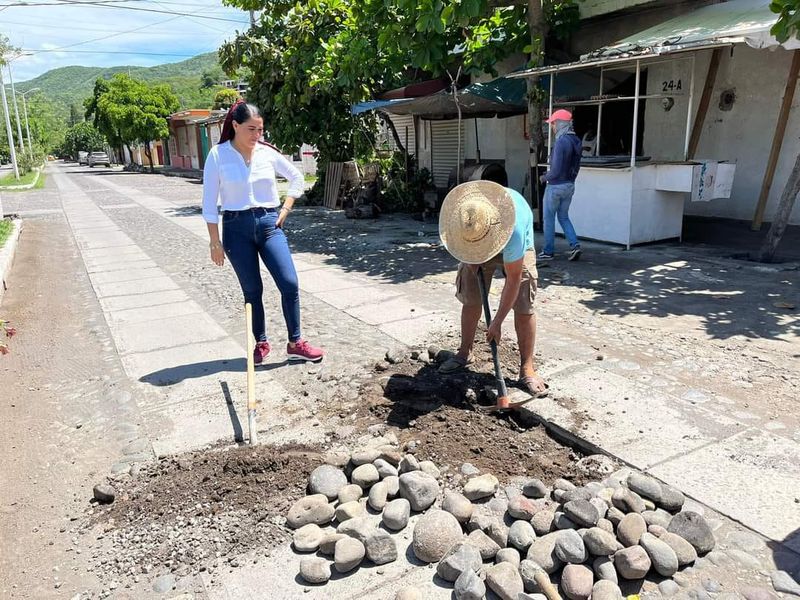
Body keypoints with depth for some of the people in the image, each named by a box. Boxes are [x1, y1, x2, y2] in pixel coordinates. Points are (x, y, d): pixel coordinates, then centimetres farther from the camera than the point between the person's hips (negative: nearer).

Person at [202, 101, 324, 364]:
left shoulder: (268, 152, 1)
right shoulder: (218, 155, -6)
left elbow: (296, 178, 16)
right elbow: (209, 203, -4)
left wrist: (285, 209, 5)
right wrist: (215, 243, -6)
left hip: (269, 223, 2)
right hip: (237, 227, -2)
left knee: (289, 284, -7)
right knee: (252, 290, 6)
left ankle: (295, 343, 7)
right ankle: (261, 343, 23)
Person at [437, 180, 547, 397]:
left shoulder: (514, 230, -45)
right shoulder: (460, 211, -34)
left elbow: (513, 279, -36)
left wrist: (497, 322, -31)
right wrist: (468, 256, -15)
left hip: (515, 250, -4)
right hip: (477, 250, 4)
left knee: (523, 306, -13)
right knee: (471, 300, 3)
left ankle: (527, 368, -5)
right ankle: (464, 353, 20)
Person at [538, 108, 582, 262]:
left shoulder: (561, 142, -21)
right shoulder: (577, 141, 6)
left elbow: (556, 170, -23)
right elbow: (575, 166, 11)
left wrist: (544, 178, -6)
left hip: (556, 186, -8)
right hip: (570, 185, 8)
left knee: (549, 218, 6)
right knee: (563, 217, 18)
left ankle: (548, 252, 14)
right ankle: (575, 245, 5)